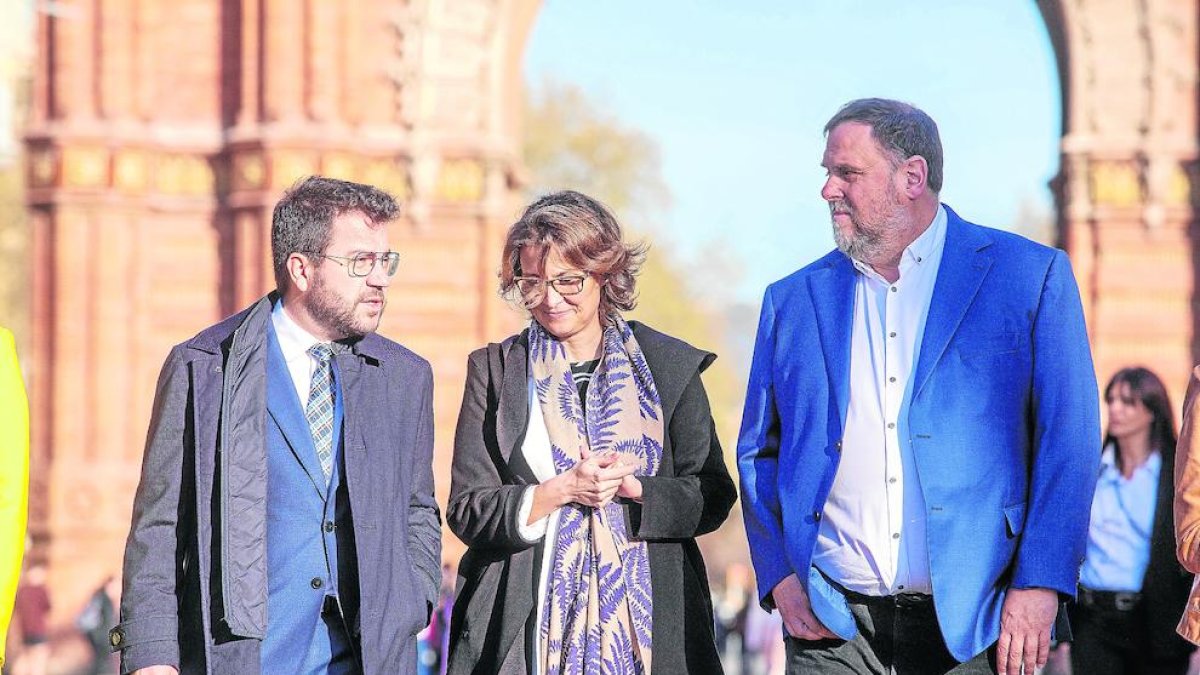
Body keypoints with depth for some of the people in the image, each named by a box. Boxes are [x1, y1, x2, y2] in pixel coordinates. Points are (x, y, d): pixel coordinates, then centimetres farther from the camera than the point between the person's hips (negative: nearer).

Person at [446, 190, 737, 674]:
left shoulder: (671, 366, 7)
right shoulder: (494, 370, 7)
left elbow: (712, 498, 4)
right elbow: (466, 511, 1)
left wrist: (631, 487, -13)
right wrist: (562, 490, -12)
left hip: (648, 619, 0)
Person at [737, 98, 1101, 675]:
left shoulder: (1030, 276, 2)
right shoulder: (793, 300, 12)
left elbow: (1068, 440, -1)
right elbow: (758, 452, 17)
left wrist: (1039, 585, -9)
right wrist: (779, 576, 3)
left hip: (971, 626, -2)